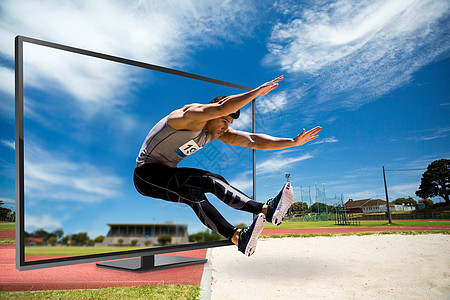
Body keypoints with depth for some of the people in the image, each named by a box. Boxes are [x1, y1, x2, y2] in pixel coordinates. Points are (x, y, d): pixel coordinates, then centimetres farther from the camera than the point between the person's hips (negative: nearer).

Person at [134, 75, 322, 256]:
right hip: (146, 174, -8)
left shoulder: (220, 132, 2)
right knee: (191, 189, -33)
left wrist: (293, 142, -11)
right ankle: (238, 238, -47)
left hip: (168, 173, 8)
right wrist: (258, 91, -41)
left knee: (214, 181, -15)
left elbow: (253, 141, -5)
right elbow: (221, 108, -42)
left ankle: (267, 209, -25)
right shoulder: (193, 115, -21)